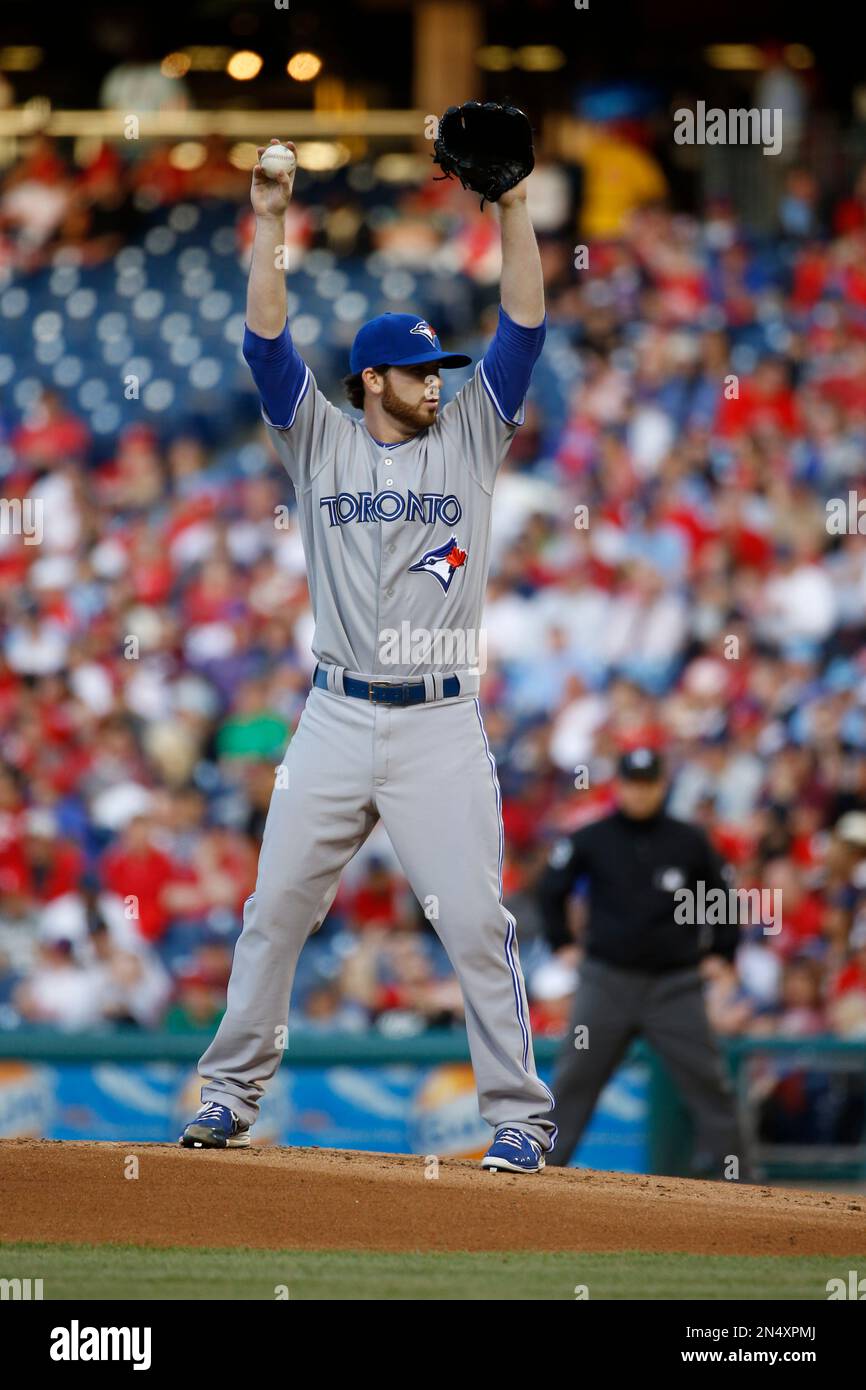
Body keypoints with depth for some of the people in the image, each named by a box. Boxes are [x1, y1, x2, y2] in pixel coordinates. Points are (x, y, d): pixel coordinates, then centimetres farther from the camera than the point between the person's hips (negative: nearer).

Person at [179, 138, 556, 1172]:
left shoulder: (469, 439, 9)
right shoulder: (320, 441, 9)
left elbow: (523, 330, 1)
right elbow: (266, 342, 0)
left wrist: (512, 208, -5)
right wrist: (269, 226, -8)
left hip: (442, 727, -1)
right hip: (336, 719, 1)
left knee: (475, 922, -7)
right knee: (275, 910, 4)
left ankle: (518, 1115, -2)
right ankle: (231, 1092, 15)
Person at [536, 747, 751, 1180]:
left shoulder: (689, 842, 2)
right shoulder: (591, 840, 1)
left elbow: (723, 898, 13)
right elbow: (550, 889, 13)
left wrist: (720, 954, 9)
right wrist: (562, 943, 10)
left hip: (674, 983, 0)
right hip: (607, 978, 0)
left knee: (706, 1078, -3)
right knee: (573, 1078, -2)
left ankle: (728, 1170, 3)